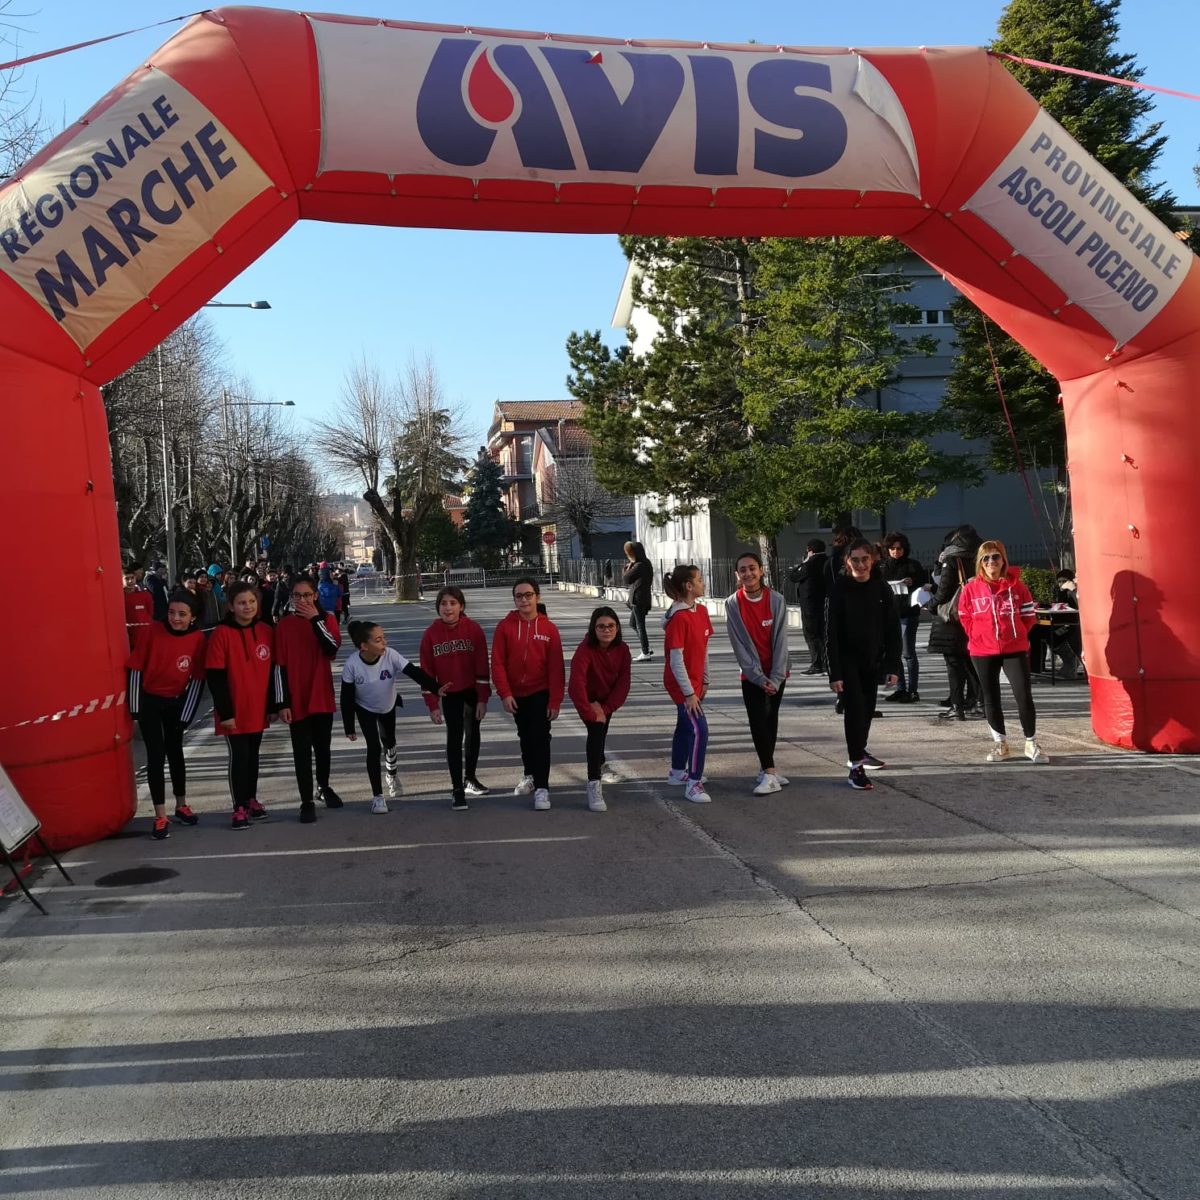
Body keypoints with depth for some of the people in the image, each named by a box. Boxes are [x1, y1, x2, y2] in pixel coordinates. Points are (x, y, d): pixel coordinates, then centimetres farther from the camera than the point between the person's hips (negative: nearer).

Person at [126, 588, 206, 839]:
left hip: (177, 701, 2)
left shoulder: (199, 638, -14)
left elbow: (197, 679, -8)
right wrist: (135, 707, -8)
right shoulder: (151, 631, -17)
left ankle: (181, 806, 30)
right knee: (156, 755, -4)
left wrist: (186, 713, -6)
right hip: (149, 700, -2)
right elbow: (136, 668, -10)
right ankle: (160, 816, 0)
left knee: (175, 752, 16)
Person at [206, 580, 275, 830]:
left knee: (253, 755, 15)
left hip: (258, 710, 4)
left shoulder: (266, 631, 1)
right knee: (239, 757, 0)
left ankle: (251, 799, 29)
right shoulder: (221, 634, -13)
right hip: (234, 712, -4)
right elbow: (215, 677, -13)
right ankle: (239, 807, 11)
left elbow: (272, 672, 8)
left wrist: (272, 706, 9)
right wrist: (225, 712, -14)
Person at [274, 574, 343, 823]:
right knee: (302, 751, 1)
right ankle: (307, 802, 8)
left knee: (323, 746, 16)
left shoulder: (327, 619, 0)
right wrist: (283, 702, -9)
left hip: (322, 695, 2)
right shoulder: (283, 624, -5)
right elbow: (280, 665, -5)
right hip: (296, 698, -2)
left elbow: (332, 650, -17)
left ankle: (324, 787, 37)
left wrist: (316, 619, -21)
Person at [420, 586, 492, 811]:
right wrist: (432, 704, -7)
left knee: (472, 733, 16)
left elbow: (482, 666, -11)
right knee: (454, 738, -6)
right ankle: (457, 789, -1)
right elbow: (427, 671, -5)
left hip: (473, 691, 1)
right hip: (449, 694, -1)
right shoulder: (431, 634, -10)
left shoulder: (473, 629, -14)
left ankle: (470, 778, 36)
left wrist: (483, 699, -12)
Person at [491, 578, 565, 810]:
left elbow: (556, 668, -7)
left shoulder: (549, 628, -7)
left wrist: (555, 700, -9)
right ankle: (530, 775, 37)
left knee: (540, 738, -8)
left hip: (540, 694, -2)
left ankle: (542, 788, -5)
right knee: (525, 737, 18)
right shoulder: (505, 626, -5)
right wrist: (504, 693, -13)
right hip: (516, 694, 3)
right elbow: (498, 663, -6)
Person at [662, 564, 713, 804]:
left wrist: (704, 680, 13)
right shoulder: (679, 618, -23)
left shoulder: (701, 611, 4)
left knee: (686, 725, 20)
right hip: (682, 684, -9)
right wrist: (689, 693, -21)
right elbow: (676, 660, -23)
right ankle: (693, 784, -5)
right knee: (699, 730, -12)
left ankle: (677, 773, 36)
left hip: (695, 682, 9)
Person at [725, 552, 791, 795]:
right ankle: (770, 773, -7)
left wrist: (775, 677, -14)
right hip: (751, 675, -1)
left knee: (771, 720, 9)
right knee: (758, 721, -9)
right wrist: (758, 677, -14)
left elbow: (780, 639, -9)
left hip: (776, 674, 1)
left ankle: (766, 769, 20)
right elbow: (739, 644, -10)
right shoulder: (733, 604, -9)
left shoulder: (776, 600, -8)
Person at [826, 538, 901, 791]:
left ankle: (860, 752, 36)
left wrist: (892, 666, -5)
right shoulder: (840, 589, -12)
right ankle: (856, 767, -4)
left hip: (872, 661, 4)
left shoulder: (881, 589, -4)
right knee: (854, 710, -9)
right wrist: (835, 673, -17)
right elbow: (831, 633, -13)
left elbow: (893, 630, -1)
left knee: (867, 710, 15)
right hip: (847, 661, -4)